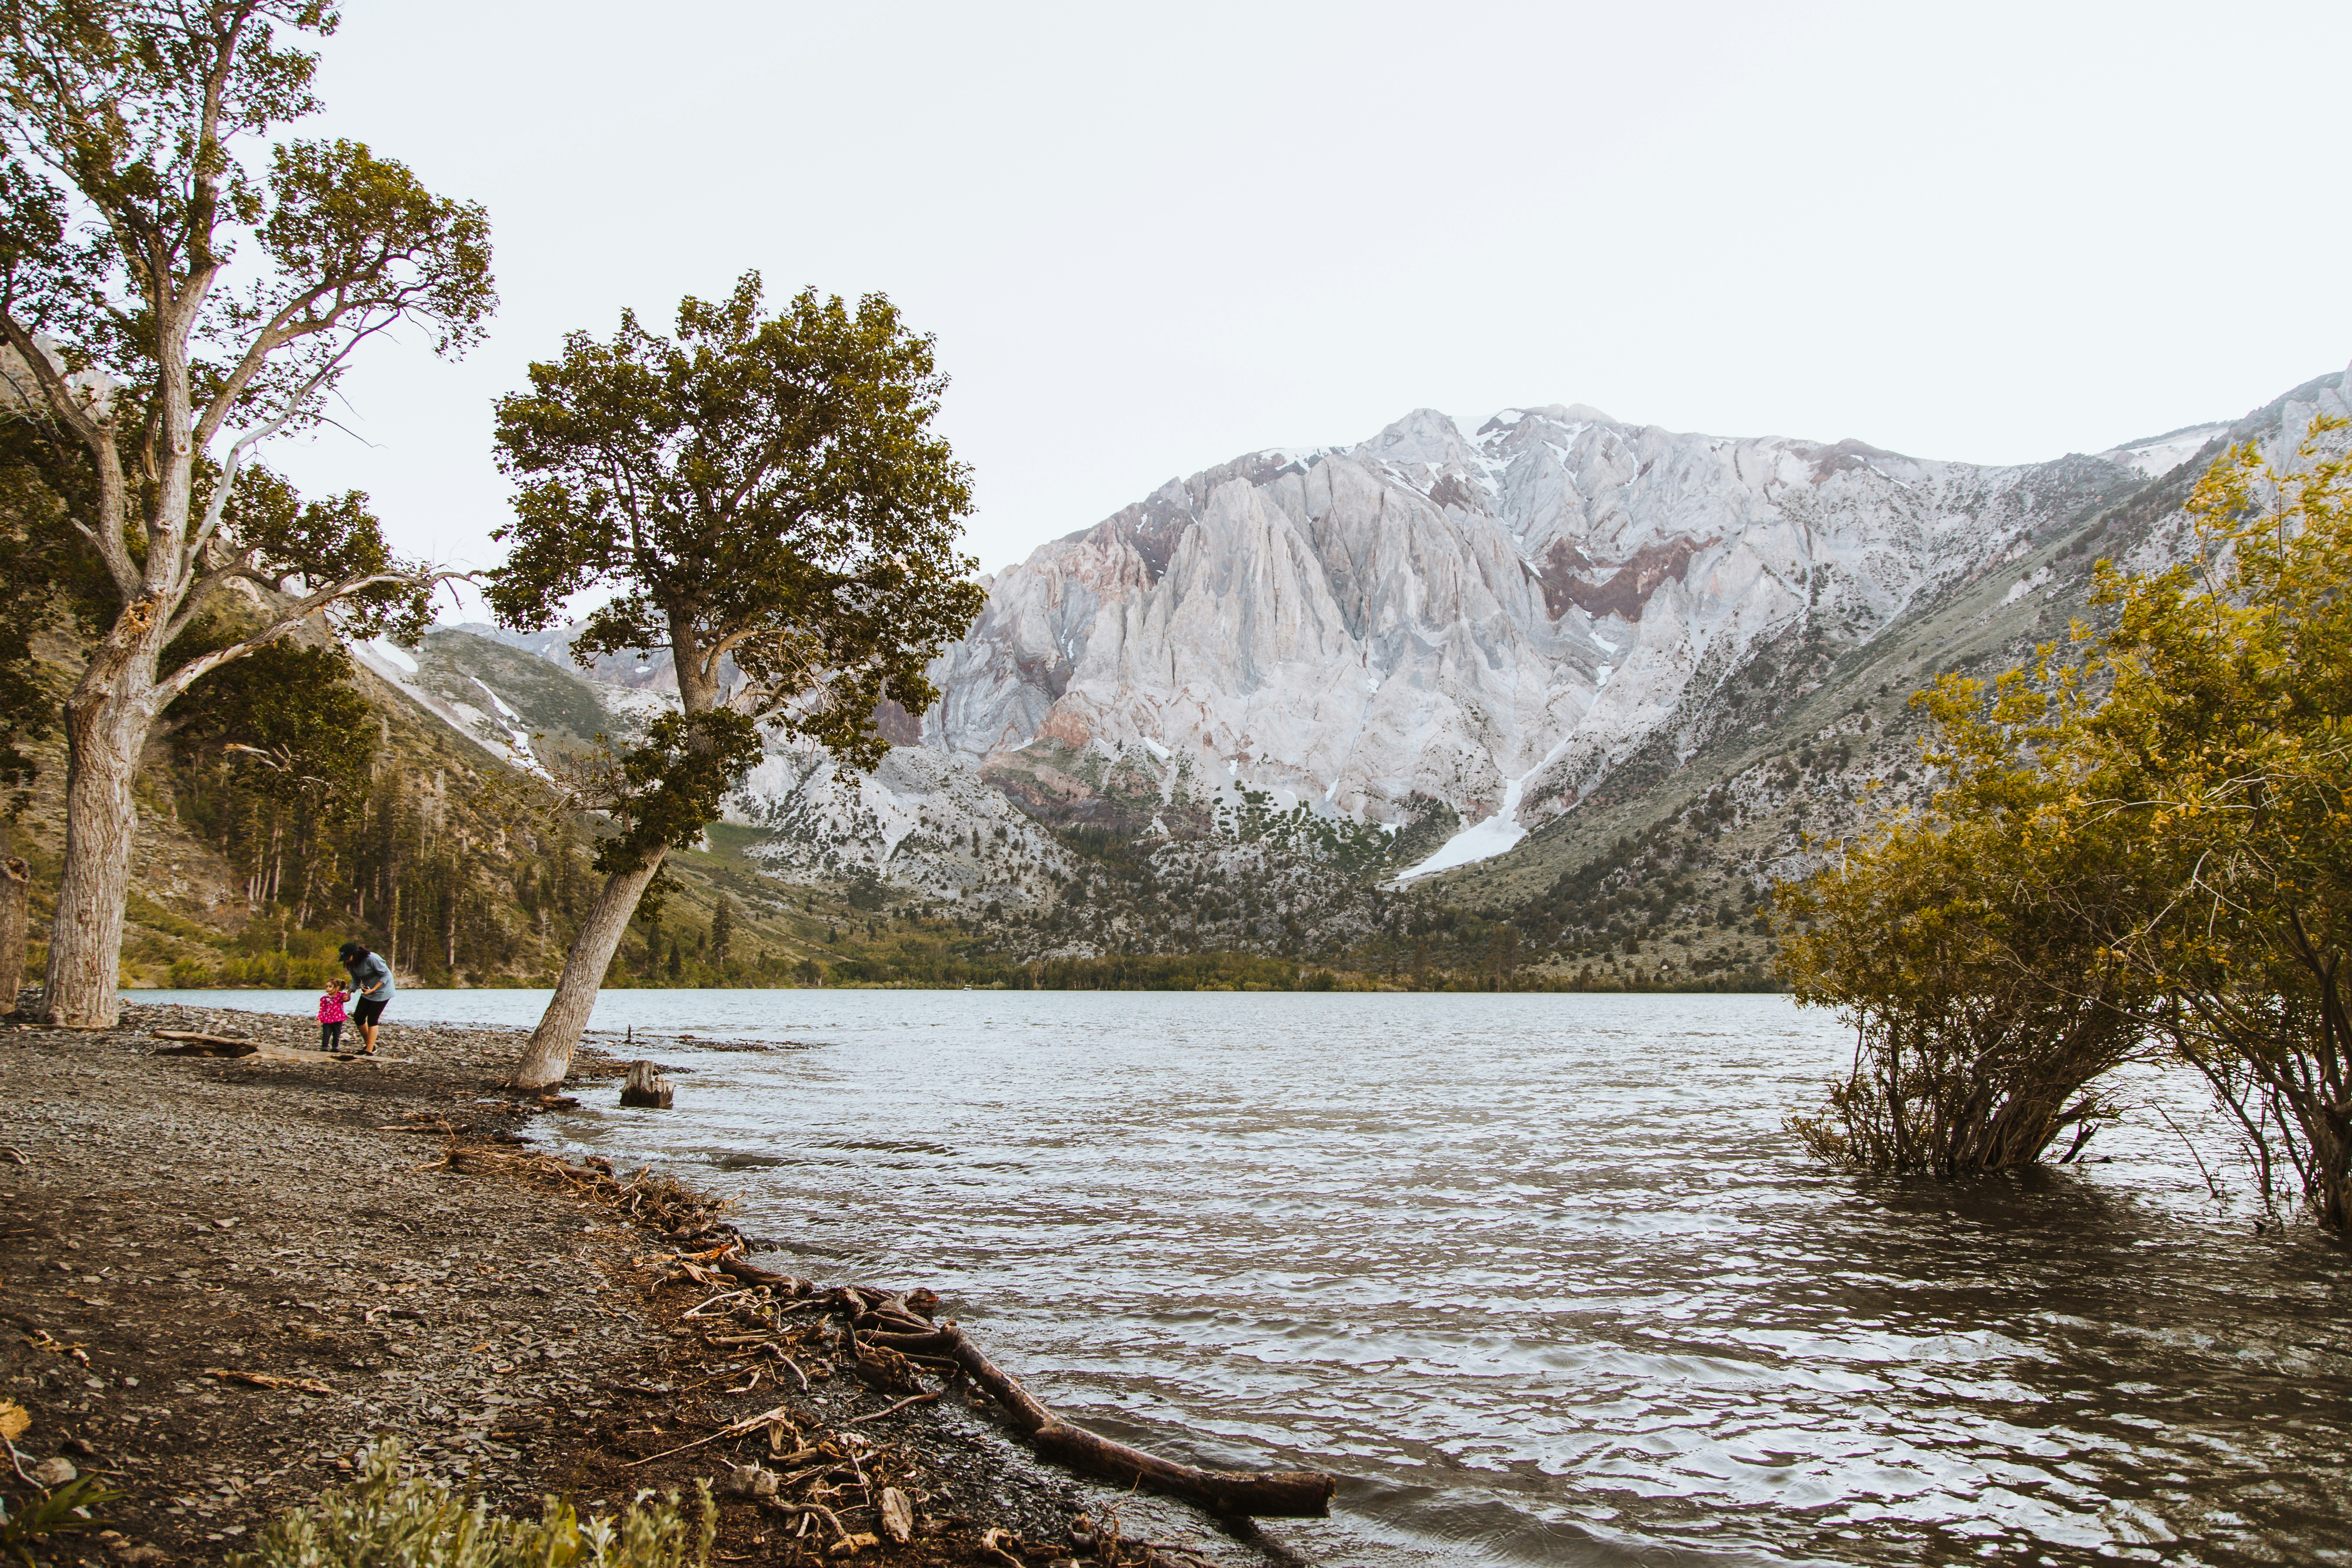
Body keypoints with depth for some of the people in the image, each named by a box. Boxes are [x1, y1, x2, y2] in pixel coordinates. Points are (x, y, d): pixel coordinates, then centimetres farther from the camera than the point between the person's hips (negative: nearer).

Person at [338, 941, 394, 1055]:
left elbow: (386, 975, -20)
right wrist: (350, 993, -12)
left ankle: (369, 1050, -4)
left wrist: (373, 990, -25)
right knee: (358, 1018, 4)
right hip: (367, 991, 8)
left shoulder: (371, 959, -27)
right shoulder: (352, 964, -3)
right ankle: (369, 1045, 19)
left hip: (381, 990, -8)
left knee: (372, 1020, -9)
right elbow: (356, 981, 6)